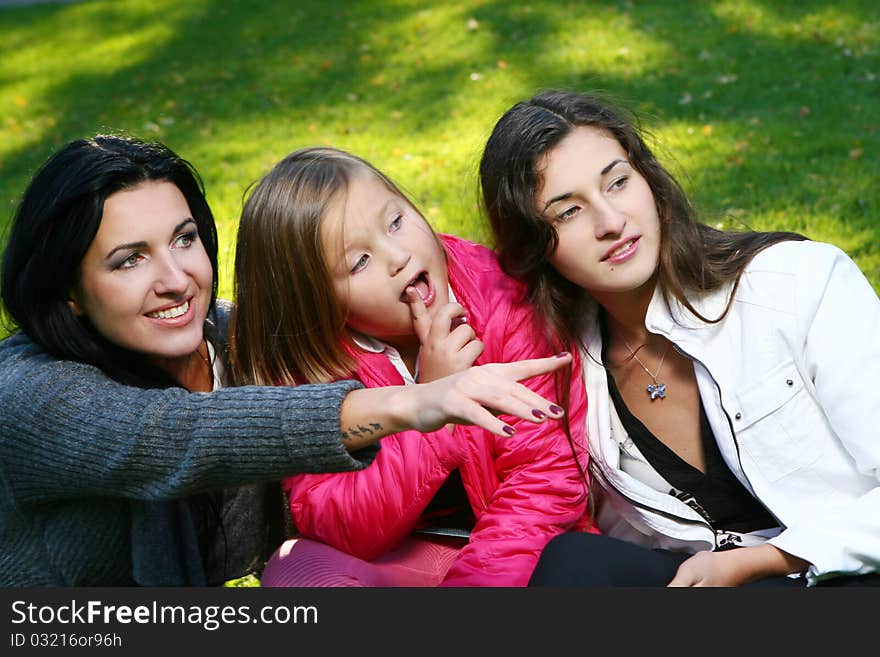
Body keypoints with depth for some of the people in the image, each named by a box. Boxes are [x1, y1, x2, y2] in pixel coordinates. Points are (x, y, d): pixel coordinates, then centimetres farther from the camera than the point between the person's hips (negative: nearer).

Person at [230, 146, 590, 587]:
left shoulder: (499, 292, -14)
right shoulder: (300, 359, -11)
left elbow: (547, 476, -16)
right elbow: (336, 531, -18)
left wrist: (476, 577, -28)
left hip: (511, 550, 2)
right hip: (398, 557, -1)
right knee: (296, 570, -29)